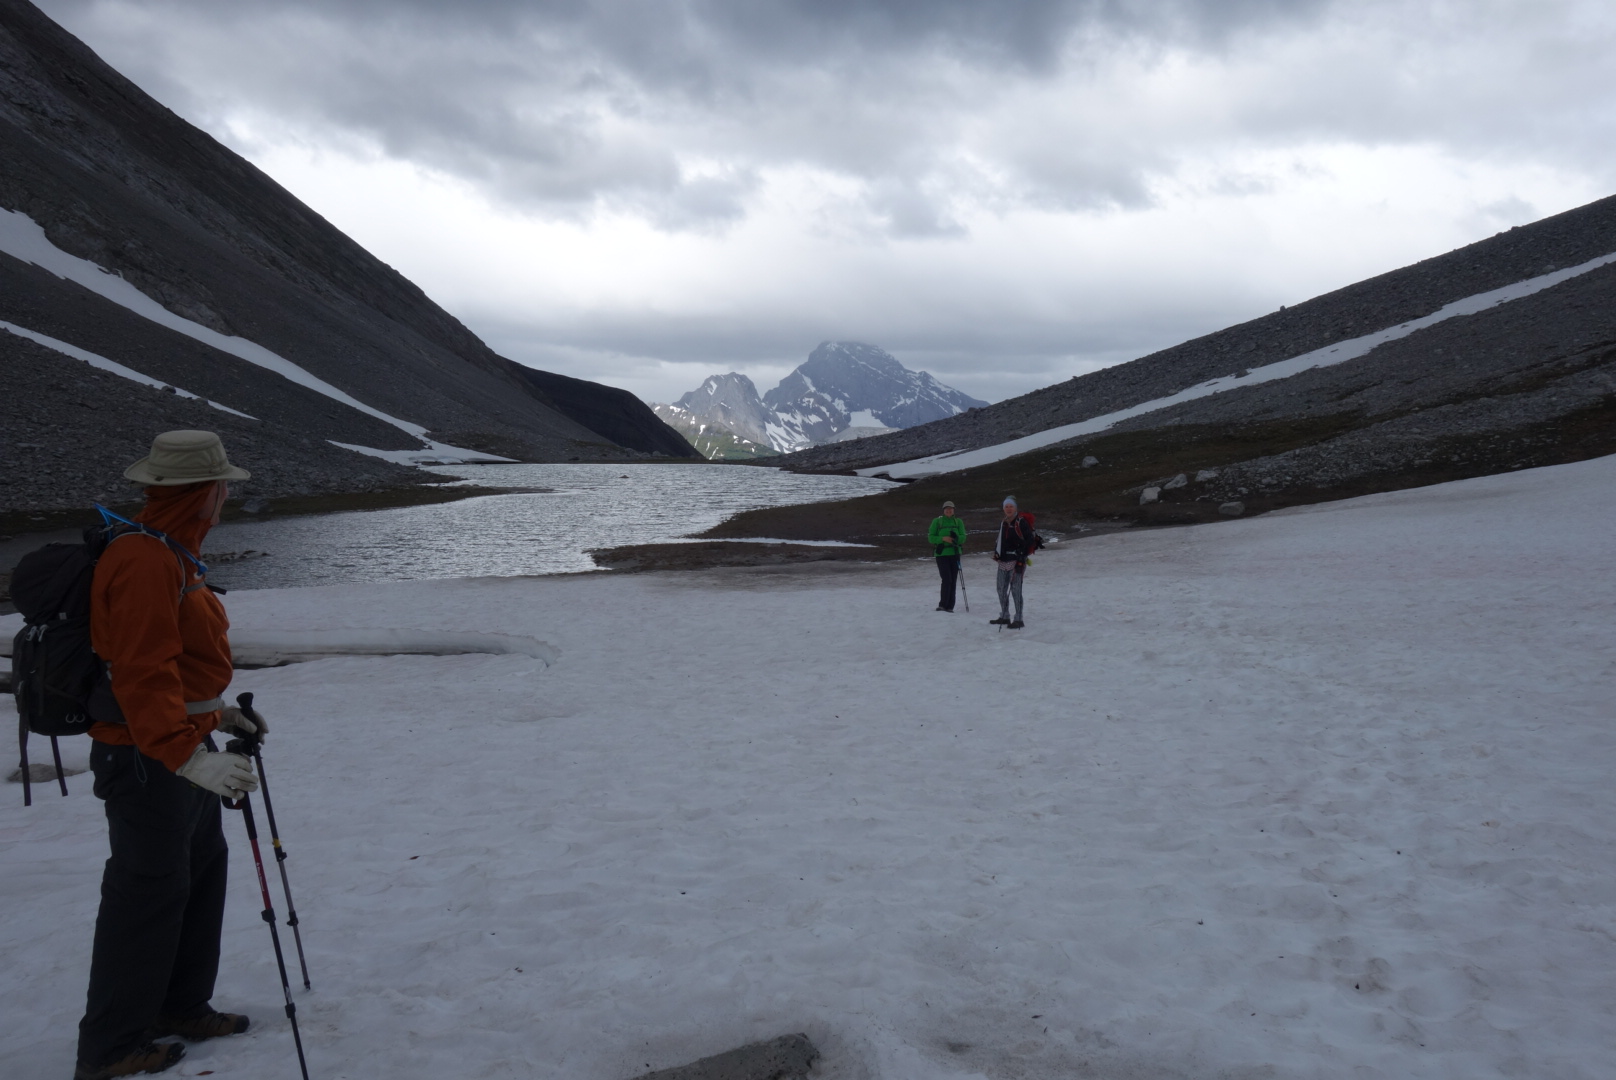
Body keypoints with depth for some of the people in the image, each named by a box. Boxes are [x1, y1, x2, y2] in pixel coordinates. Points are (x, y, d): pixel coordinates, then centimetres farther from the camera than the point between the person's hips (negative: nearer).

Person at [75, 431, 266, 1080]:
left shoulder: (172, 554, 12)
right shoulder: (144, 563, -23)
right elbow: (144, 677, -31)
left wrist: (217, 714, 27)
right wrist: (187, 754, -36)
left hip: (184, 746, 11)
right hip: (148, 760, -11)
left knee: (203, 871, 18)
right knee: (149, 893, 0)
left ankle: (181, 1008, 34)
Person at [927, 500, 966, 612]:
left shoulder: (958, 522, 9)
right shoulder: (937, 522, 2)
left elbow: (963, 537, 1)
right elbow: (931, 537, -1)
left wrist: (955, 539, -20)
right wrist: (943, 538, -17)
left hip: (955, 553, 3)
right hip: (942, 554, -3)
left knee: (953, 581, 3)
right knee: (947, 579, -14)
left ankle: (949, 606, 9)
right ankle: (943, 604, -5)